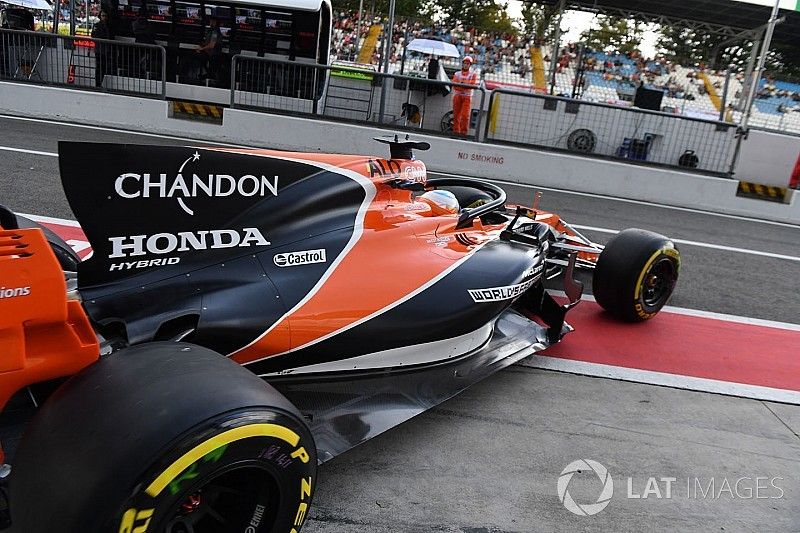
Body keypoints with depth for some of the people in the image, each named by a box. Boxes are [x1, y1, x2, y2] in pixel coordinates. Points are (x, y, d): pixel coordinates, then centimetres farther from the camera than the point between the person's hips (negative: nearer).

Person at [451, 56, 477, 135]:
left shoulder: (473, 74, 12)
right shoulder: (457, 74, 15)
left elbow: (472, 84, -5)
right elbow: (454, 85, -1)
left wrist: (461, 83, -12)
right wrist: (466, 84, -13)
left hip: (467, 97, -2)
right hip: (457, 96, 2)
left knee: (465, 115, -13)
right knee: (456, 115, 1)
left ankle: (464, 132, -11)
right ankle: (456, 131, 7)